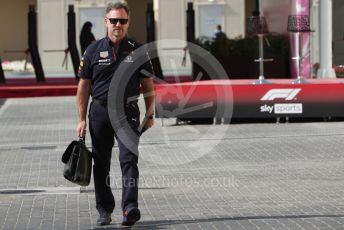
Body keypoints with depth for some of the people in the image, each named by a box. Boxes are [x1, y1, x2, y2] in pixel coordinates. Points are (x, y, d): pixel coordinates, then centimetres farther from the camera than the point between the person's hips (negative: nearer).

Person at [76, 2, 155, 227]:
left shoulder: (138, 50, 3)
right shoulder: (94, 50, 3)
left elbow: (148, 85, 9)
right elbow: (84, 86, 6)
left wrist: (150, 115, 4)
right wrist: (82, 119, 3)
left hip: (127, 111, -1)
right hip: (100, 111, 2)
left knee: (129, 158, -15)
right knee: (101, 164, 7)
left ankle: (131, 208, -23)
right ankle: (104, 210, 17)